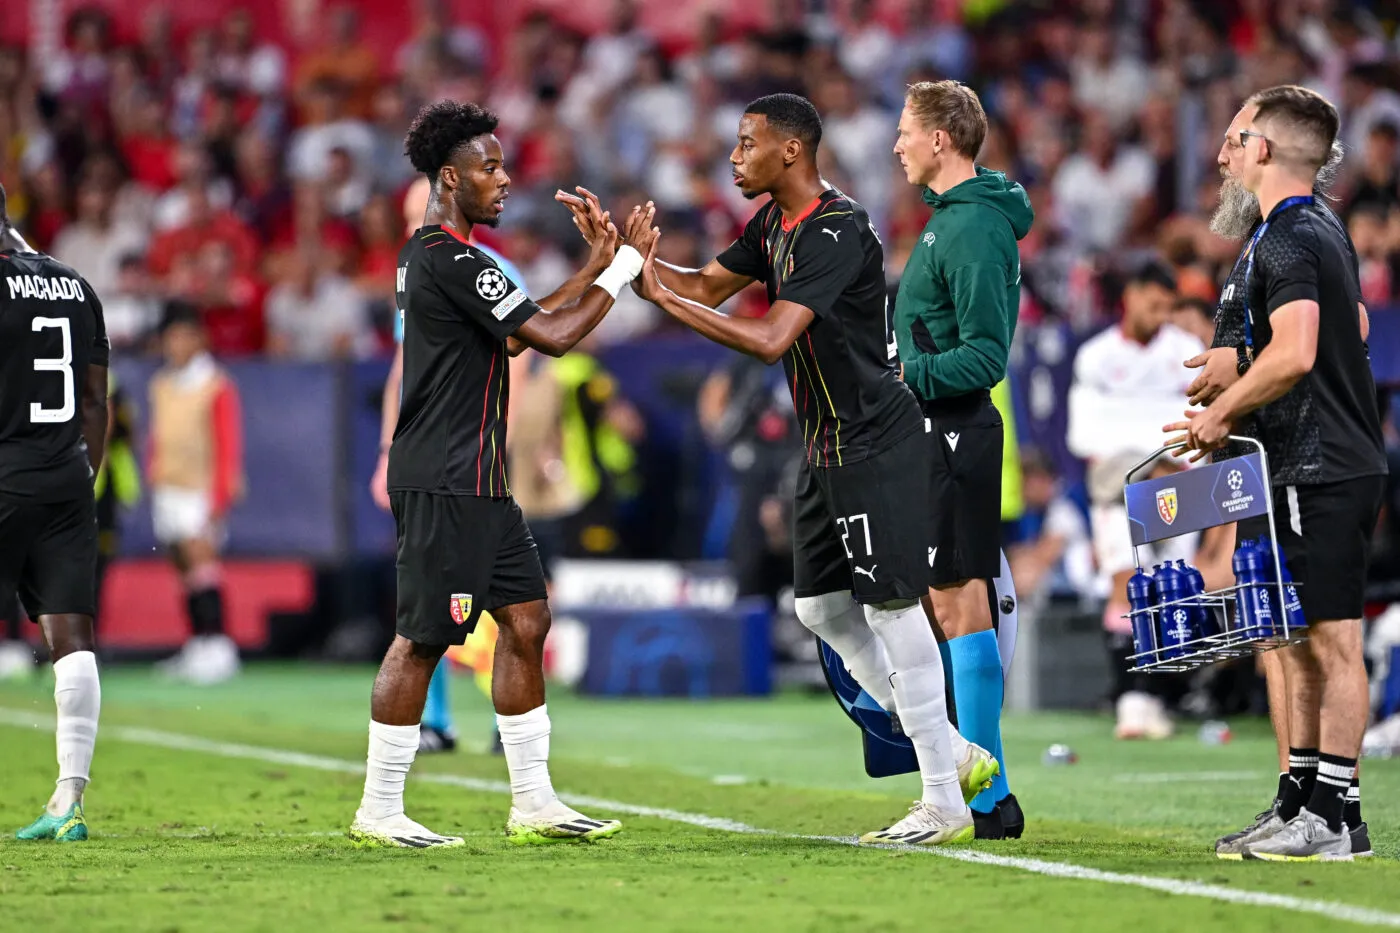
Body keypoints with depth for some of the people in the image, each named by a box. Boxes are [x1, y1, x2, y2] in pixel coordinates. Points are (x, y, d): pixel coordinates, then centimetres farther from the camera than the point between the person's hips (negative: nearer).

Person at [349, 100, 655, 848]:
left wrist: (596, 266, 19)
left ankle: (533, 803, 12)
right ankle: (378, 812, 0)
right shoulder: (450, 260, -16)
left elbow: (520, 330, 23)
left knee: (526, 620, 9)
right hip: (443, 483, -11)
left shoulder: (430, 256, 17)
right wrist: (624, 265, -6)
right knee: (422, 639, -6)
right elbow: (552, 336, -17)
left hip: (476, 483, 11)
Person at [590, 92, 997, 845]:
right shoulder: (773, 224, 9)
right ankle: (954, 755, 18)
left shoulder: (838, 231, -21)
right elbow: (707, 286, 14)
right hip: (826, 449, 10)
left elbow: (771, 339, -28)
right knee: (823, 608, 11)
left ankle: (945, 804, -4)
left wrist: (665, 298, -27)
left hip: (875, 444, -10)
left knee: (890, 606, -9)